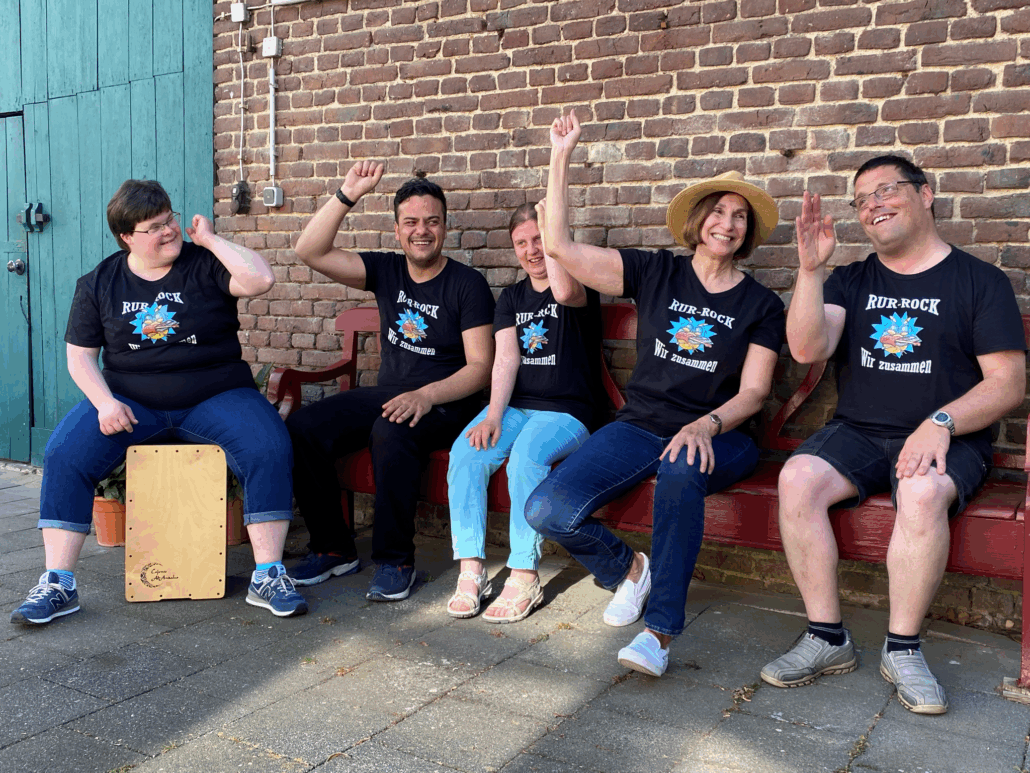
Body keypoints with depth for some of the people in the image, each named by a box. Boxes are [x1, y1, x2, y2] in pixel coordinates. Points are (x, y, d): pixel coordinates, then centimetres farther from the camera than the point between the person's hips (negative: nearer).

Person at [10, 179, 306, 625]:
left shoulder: (205, 265, 2)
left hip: (215, 397, -1)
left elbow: (261, 280, -16)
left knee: (270, 451, -27)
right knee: (63, 455, -22)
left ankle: (268, 577, -20)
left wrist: (210, 239, -9)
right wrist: (105, 403, -11)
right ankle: (57, 585, -12)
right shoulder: (99, 284, 8)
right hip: (129, 400, 2)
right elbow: (80, 355, 7)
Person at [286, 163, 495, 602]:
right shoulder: (386, 272, 8)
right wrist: (348, 194, -9)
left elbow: (480, 366, -10)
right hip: (386, 393, 5)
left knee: (391, 432, -38)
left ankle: (395, 560, -20)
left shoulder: (467, 284, -5)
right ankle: (334, 549, 0)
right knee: (300, 429, -16)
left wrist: (427, 395, -26)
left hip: (446, 402, -5)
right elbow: (310, 252, -1)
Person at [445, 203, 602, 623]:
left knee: (527, 455, -34)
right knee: (465, 453, -23)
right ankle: (471, 570, -18)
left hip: (566, 411, -5)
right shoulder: (511, 297, 16)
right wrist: (493, 415, -13)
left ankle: (524, 576, -25)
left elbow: (564, 292, -28)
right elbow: (506, 358, 3)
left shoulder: (581, 287, 1)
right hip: (513, 405, 5)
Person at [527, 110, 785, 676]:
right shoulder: (656, 274, 6)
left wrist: (705, 425, -21)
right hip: (638, 427, 2)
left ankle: (661, 630, -29)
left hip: (716, 438, -1)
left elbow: (752, 392, -1)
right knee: (547, 511, -22)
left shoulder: (761, 306, 6)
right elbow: (560, 247, 0)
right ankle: (627, 569, 10)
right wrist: (560, 159, -2)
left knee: (681, 467, -41)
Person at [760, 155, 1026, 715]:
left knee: (922, 493, -36)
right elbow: (807, 350, -2)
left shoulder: (979, 281, 5)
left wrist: (941, 423, -18)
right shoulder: (851, 281, 15)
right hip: (858, 433, 3)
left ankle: (902, 648, -17)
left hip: (948, 439, -3)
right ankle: (828, 638, -15)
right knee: (797, 478, -27)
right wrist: (810, 269, -14)